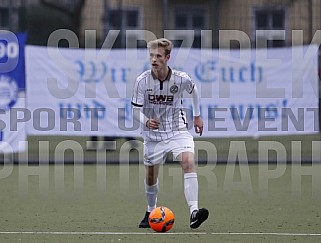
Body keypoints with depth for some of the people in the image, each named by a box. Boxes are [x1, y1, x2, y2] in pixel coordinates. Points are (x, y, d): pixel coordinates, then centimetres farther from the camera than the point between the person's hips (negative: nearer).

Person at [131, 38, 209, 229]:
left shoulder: (181, 79, -11)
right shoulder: (142, 81, -13)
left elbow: (193, 90, 14)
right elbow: (137, 110, -7)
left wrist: (197, 116, 22)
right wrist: (146, 122, -29)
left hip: (178, 131, -1)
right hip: (153, 134, 1)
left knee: (189, 161, -25)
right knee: (151, 176, 10)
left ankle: (194, 212, -35)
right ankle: (151, 212, 39)